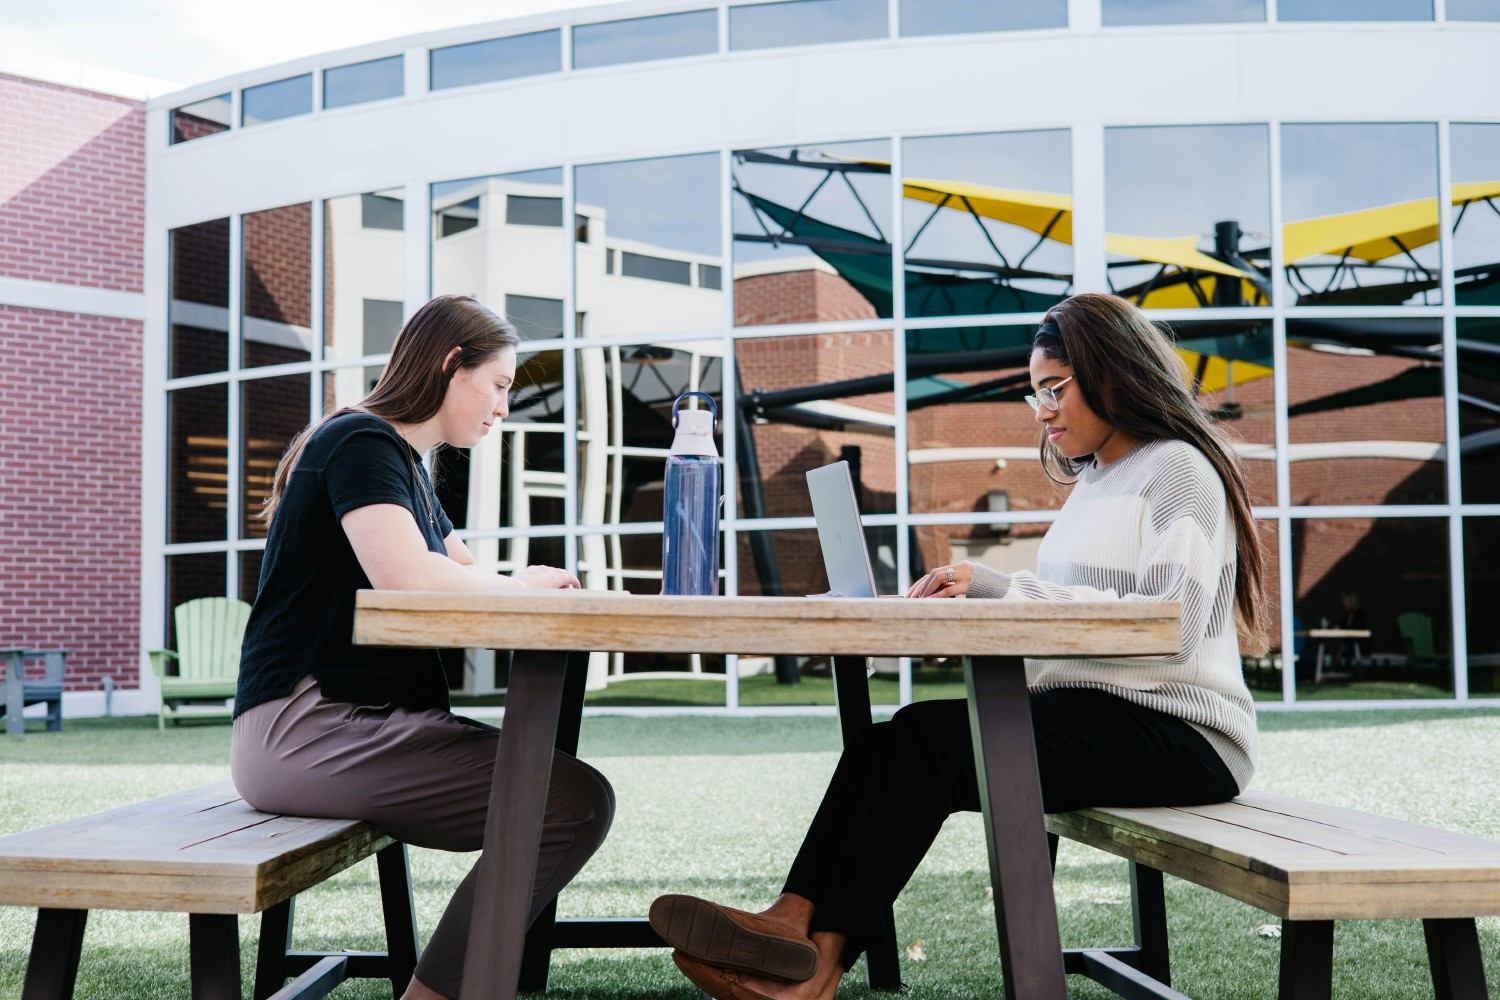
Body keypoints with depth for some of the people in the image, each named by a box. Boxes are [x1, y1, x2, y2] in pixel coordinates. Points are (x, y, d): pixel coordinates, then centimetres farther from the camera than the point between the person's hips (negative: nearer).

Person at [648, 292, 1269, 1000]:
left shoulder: (1179, 469, -3)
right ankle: (796, 920, -26)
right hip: (1097, 718, 8)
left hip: (1176, 735, -8)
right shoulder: (1094, 483, 25)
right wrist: (971, 600, -4)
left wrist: (1005, 590, -20)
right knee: (888, 746, -15)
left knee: (929, 738, -24)